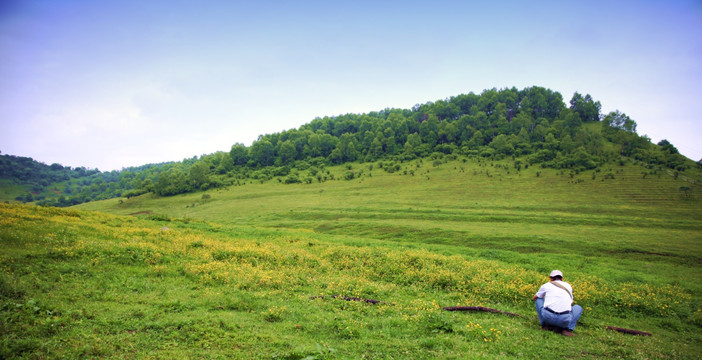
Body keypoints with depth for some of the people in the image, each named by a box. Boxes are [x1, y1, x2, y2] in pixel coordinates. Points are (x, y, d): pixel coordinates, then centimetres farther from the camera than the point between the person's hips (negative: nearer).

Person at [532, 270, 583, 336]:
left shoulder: (546, 285, 18)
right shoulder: (568, 286, 24)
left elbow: (535, 298, 35)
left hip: (548, 316, 0)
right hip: (565, 319, 1)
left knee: (538, 300, 28)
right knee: (578, 308, 31)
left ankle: (546, 324, 14)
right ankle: (566, 328, 8)